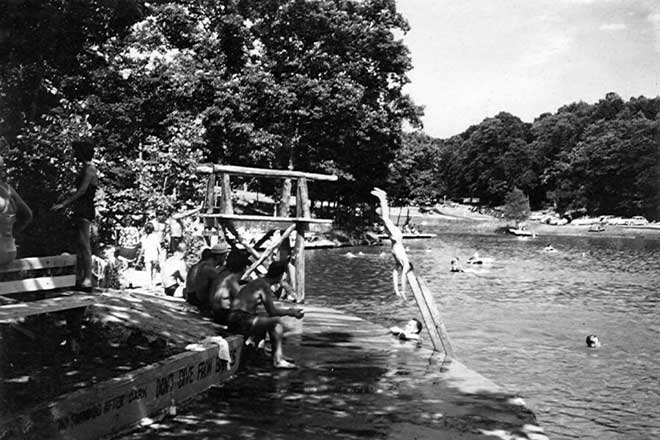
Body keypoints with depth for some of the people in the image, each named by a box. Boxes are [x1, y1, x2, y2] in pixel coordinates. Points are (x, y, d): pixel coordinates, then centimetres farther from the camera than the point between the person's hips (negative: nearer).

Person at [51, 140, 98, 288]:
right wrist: (63, 203, 23)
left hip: (85, 211, -10)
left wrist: (63, 204, -23)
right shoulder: (85, 169, 19)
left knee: (84, 244, -11)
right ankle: (81, 277, 13)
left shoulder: (89, 170, -11)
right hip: (81, 211, 10)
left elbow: (82, 191, -21)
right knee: (79, 244, 10)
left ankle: (87, 279, -11)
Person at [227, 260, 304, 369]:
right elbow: (272, 311, -10)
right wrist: (290, 312, 4)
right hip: (241, 322, -10)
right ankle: (277, 360, -10)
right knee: (277, 322, -11)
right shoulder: (265, 286, -11)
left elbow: (270, 309, 26)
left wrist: (288, 310, 28)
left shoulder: (258, 282, 18)